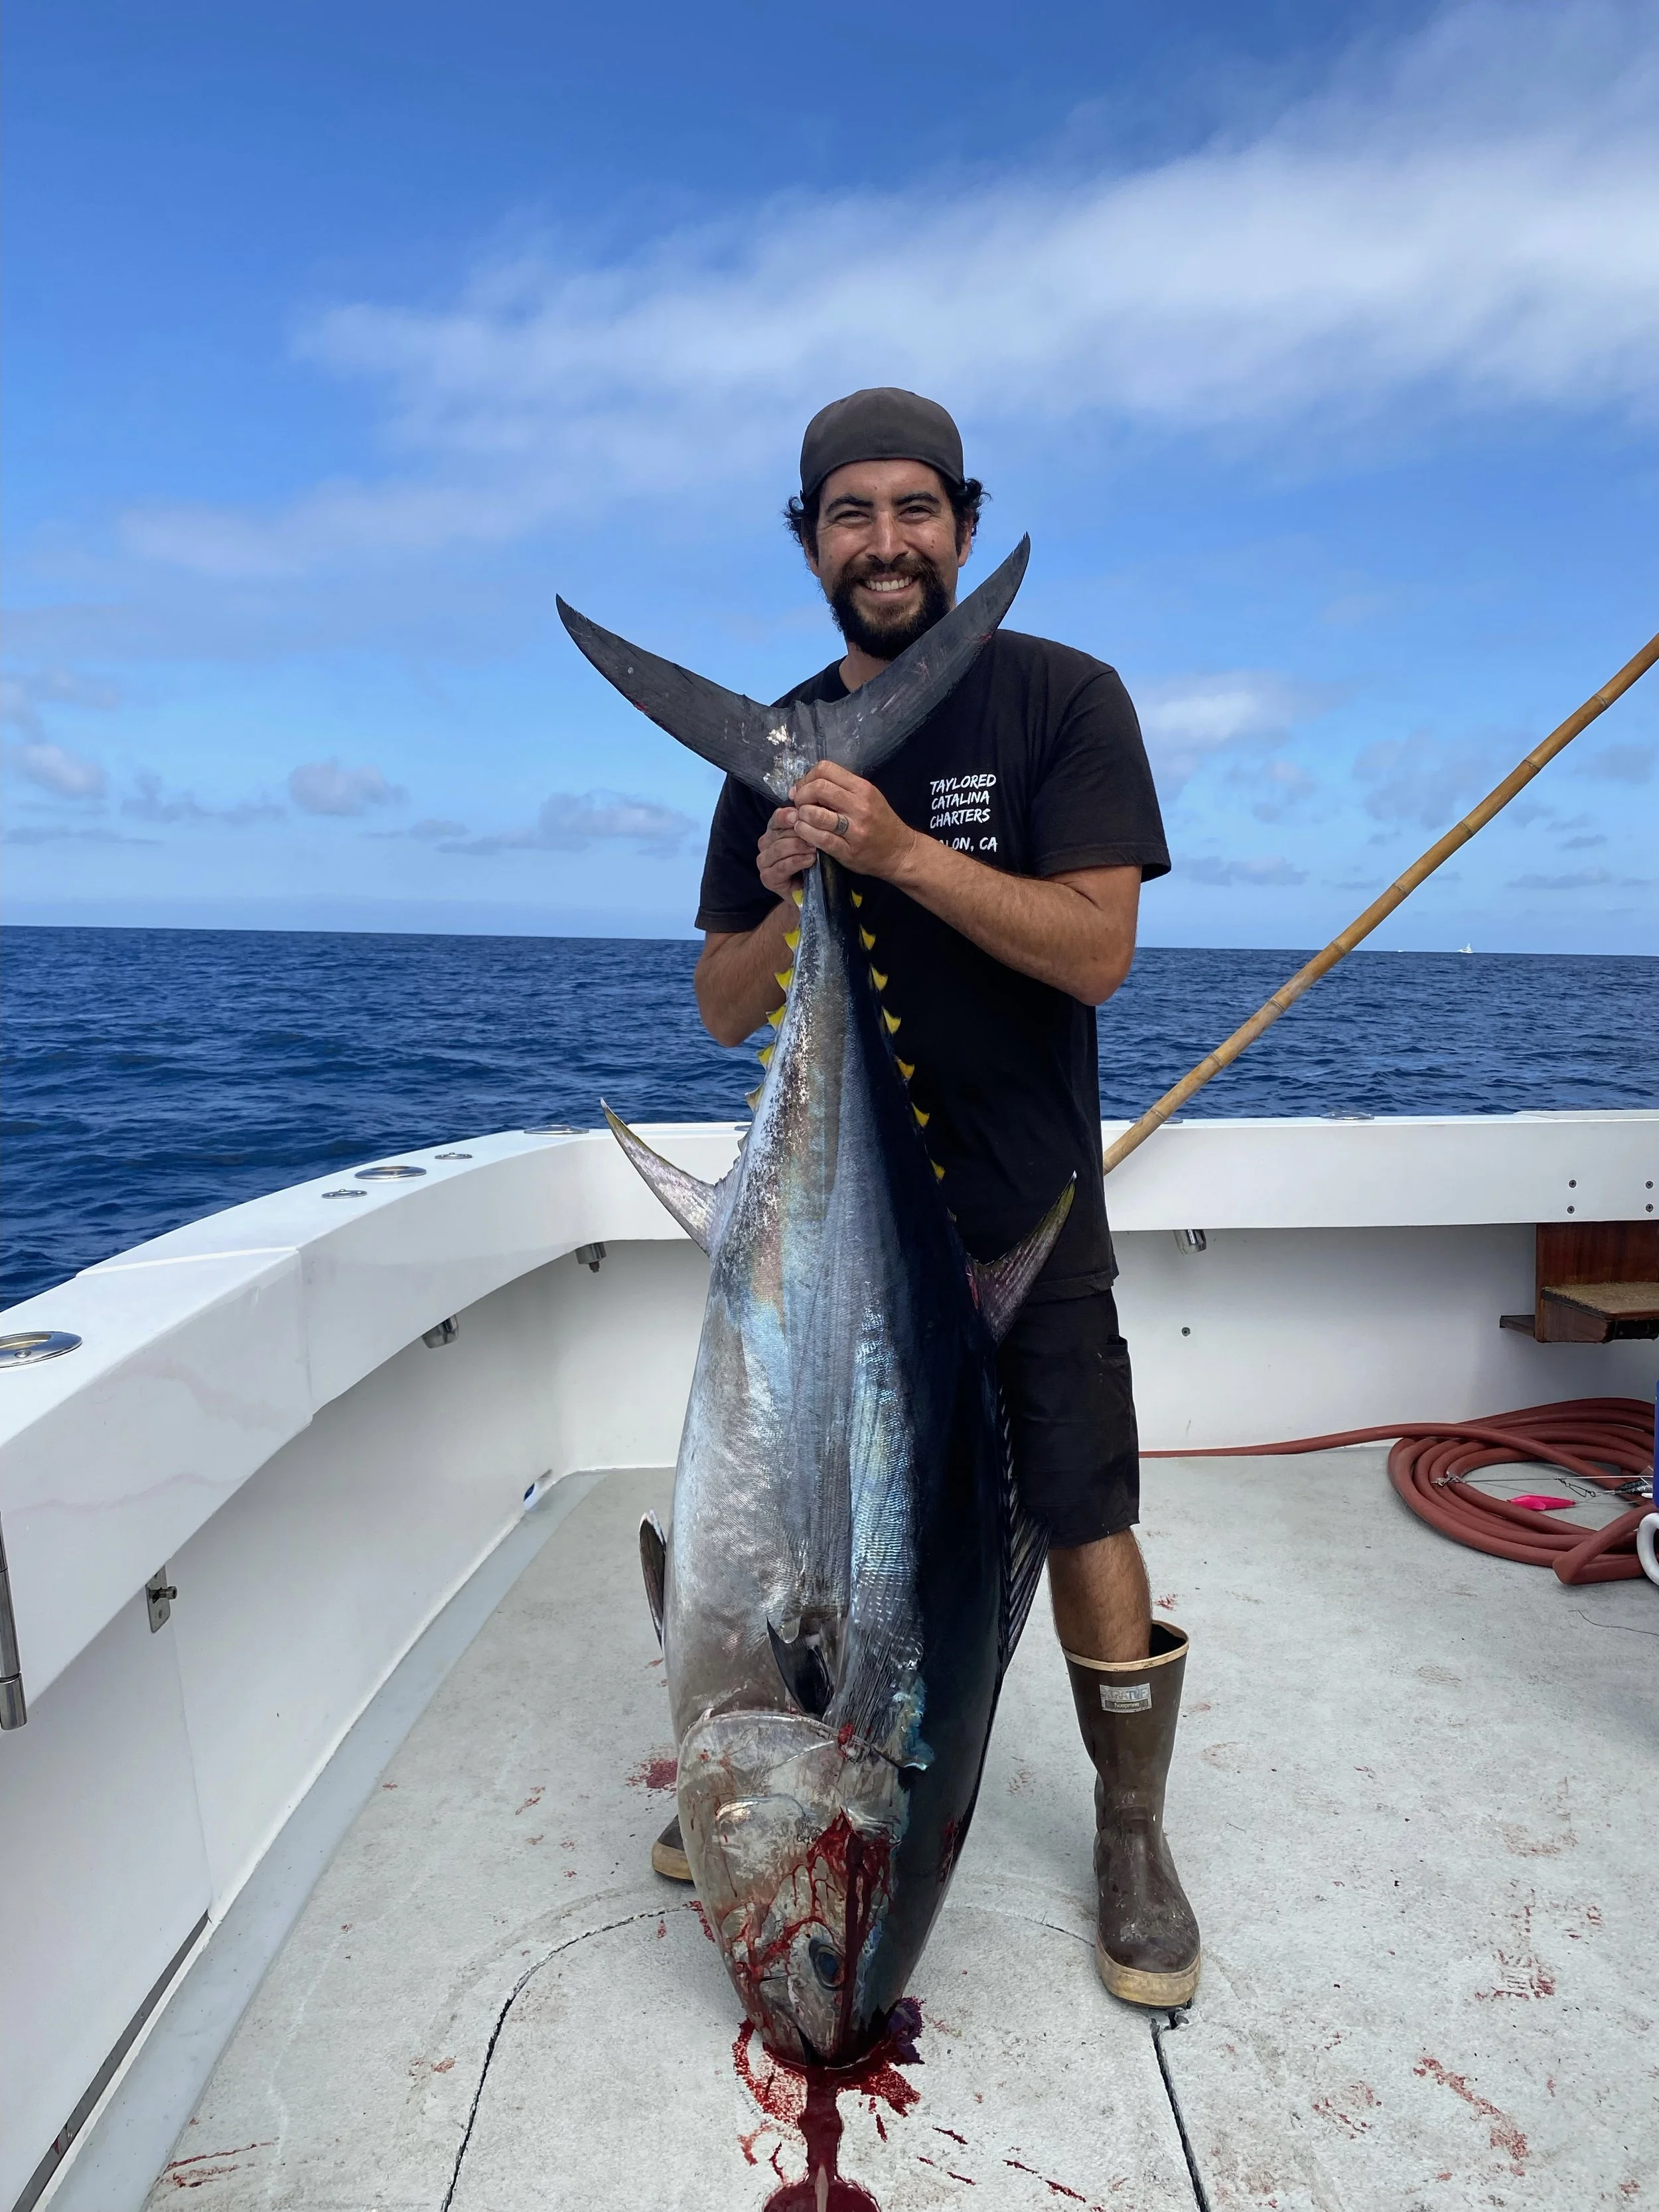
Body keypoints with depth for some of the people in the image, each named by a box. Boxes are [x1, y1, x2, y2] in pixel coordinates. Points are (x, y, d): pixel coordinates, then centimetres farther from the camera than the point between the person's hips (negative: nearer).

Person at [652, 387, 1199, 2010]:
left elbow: (1098, 951, -17)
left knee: (1083, 1526, 1)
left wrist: (903, 851, -27)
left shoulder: (1062, 699, -6)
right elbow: (724, 1014, 3)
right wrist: (782, 900, -17)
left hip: (1023, 1215, -3)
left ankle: (1133, 1841, 26)